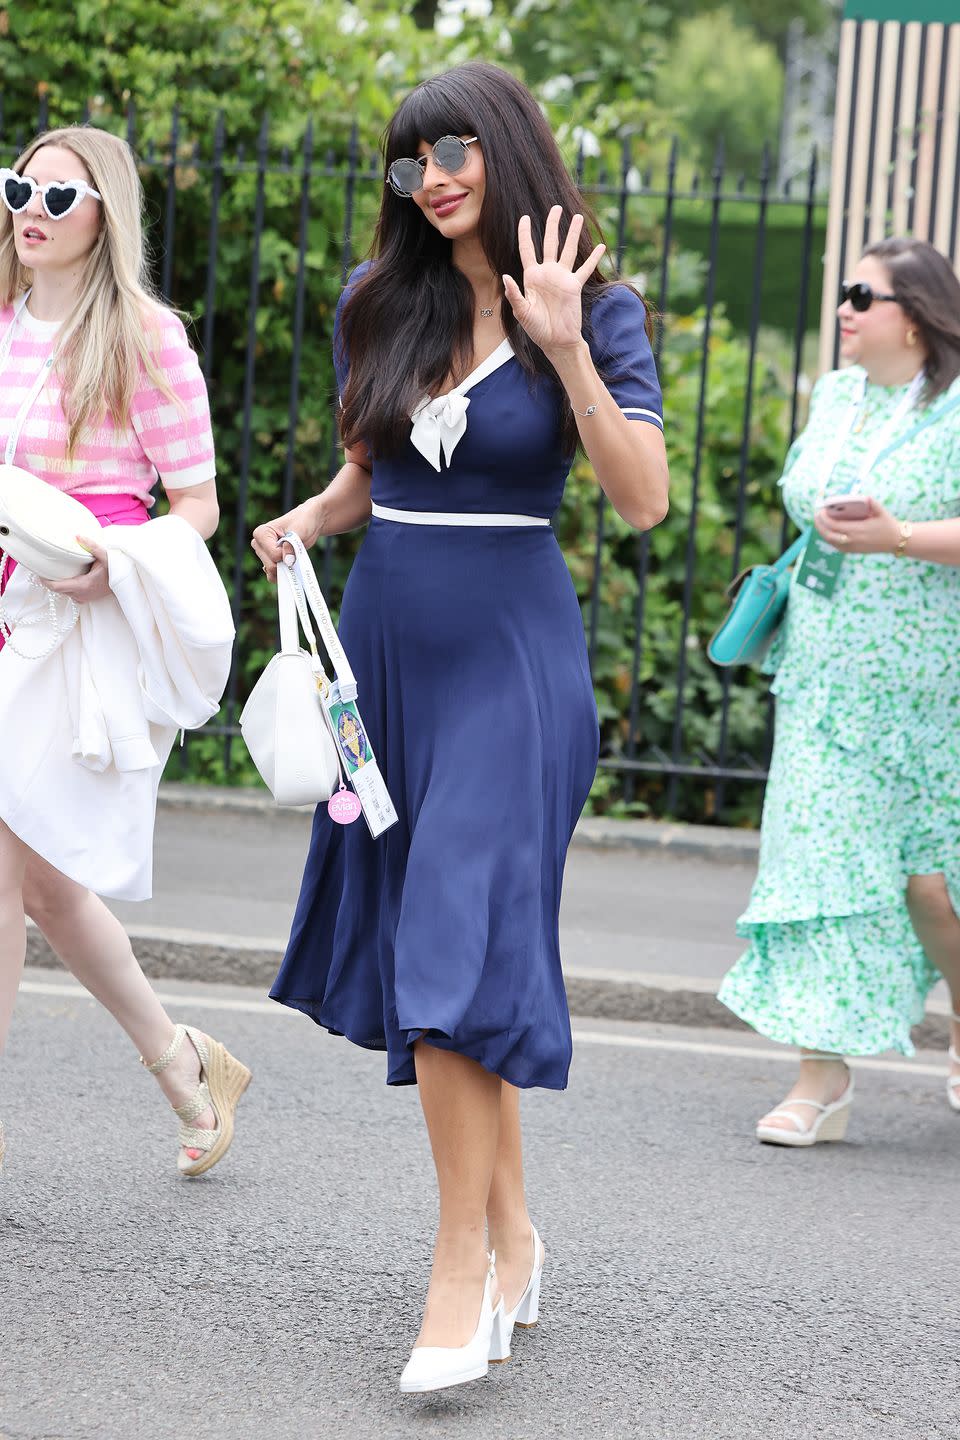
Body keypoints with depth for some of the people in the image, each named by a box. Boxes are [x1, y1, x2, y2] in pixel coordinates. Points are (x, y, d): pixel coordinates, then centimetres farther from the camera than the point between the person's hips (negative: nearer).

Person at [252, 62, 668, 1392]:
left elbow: (643, 500, -14)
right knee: (418, 950, 7)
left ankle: (462, 1270, -9)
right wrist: (304, 521, 0)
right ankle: (512, 1233, 20)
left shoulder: (594, 312, -4)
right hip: (388, 644, 5)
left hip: (511, 655, -5)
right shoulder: (380, 303, 8)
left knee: (458, 954, -15)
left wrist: (566, 346, -21)